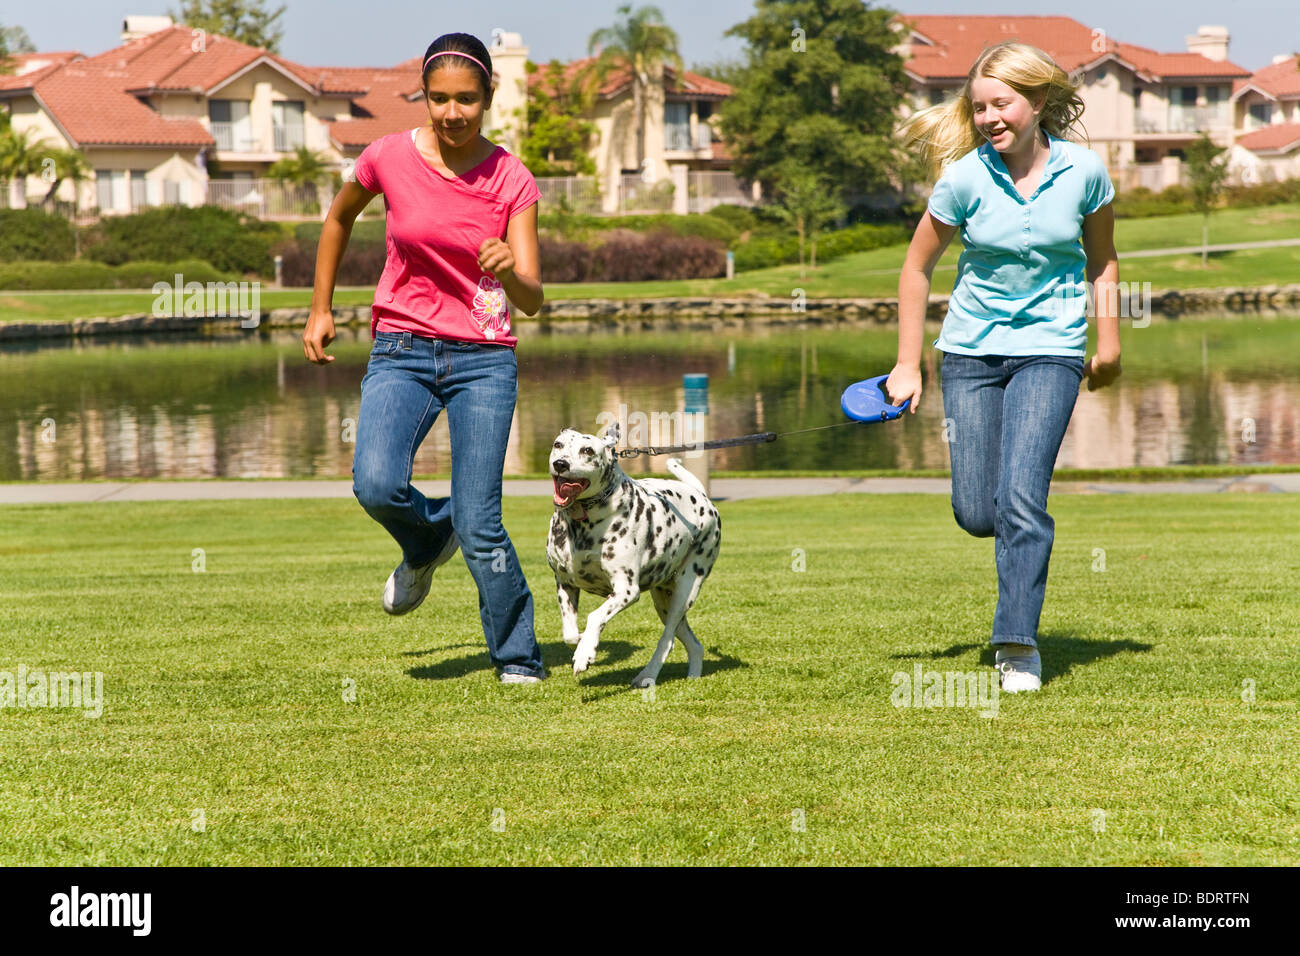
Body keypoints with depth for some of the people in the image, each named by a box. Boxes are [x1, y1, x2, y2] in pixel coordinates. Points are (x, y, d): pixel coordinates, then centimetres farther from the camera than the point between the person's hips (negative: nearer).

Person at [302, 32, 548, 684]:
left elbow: (532, 300, -11)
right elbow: (339, 218, 17)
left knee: (479, 527, -9)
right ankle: (427, 543, 11)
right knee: (377, 485, -25)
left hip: (483, 359, -1)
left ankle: (517, 657, 12)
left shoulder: (512, 182, -6)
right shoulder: (390, 158, -4)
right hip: (402, 352, 1)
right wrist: (320, 308, 16)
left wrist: (512, 273, -34)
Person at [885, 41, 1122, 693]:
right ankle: (1027, 538, 37)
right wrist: (908, 365, 3)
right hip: (972, 347, 1)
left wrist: (1109, 346, 13)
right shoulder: (965, 177, -10)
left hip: (1050, 350, -1)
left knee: (1020, 496, -18)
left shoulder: (1082, 171, -8)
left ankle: (1018, 643, -9)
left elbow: (1102, 260, 9)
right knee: (976, 514, 1)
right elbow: (917, 268, 2)